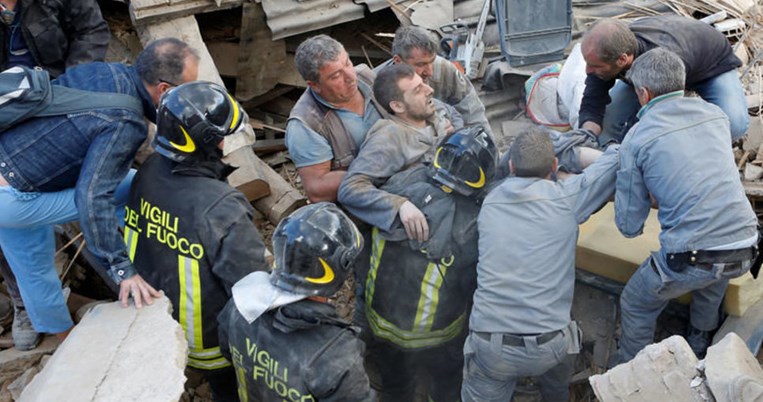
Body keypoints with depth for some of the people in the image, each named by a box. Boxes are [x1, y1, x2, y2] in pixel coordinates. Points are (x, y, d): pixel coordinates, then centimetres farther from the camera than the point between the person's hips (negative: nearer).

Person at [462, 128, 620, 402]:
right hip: (547, 347, 0)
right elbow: (617, 159, 9)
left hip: (489, 346, 0)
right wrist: (615, 148, 31)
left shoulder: (490, 202, 4)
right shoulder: (566, 197, -5)